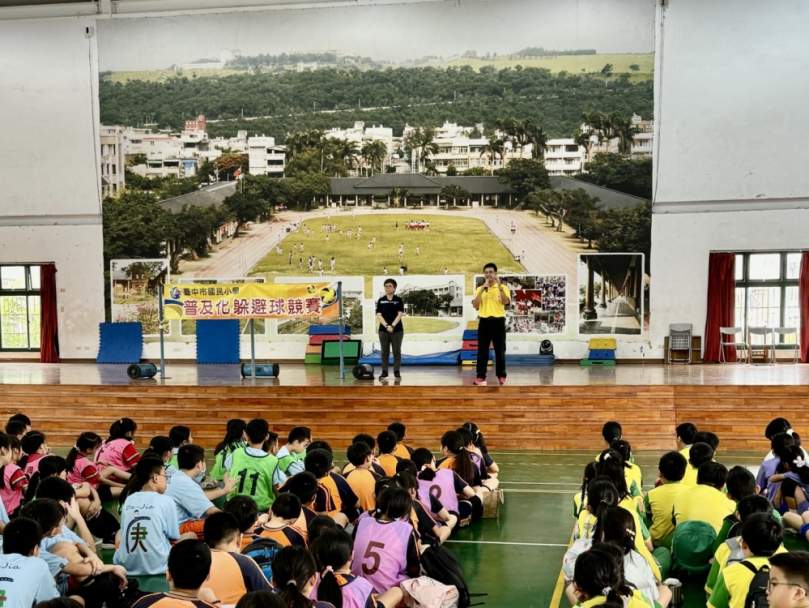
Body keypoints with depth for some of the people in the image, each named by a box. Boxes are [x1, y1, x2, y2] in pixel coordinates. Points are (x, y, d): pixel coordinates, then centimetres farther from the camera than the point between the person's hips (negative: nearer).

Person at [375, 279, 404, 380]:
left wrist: (392, 326, -20)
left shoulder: (399, 300, 1)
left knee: (397, 352, 2)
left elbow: (400, 314, -7)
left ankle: (397, 372, 7)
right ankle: (384, 372, 9)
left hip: (397, 330, -1)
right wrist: (386, 326, -17)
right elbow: (379, 315, -3)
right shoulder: (381, 300, 5)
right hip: (383, 330, 1)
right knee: (384, 352, 4)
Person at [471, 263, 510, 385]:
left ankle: (501, 376, 11)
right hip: (484, 321, 2)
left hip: (498, 321, -2)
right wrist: (482, 289, -11)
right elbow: (475, 305, -5)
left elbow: (506, 302, -16)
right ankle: (481, 376, 3)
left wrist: (499, 286, -22)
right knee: (482, 350, 0)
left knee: (500, 350, 2)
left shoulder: (503, 288, 2)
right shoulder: (480, 289, 9)